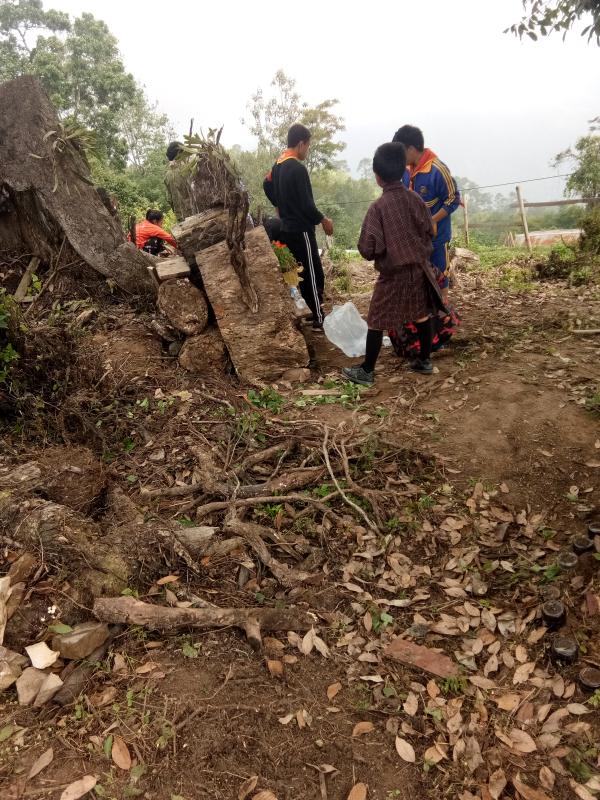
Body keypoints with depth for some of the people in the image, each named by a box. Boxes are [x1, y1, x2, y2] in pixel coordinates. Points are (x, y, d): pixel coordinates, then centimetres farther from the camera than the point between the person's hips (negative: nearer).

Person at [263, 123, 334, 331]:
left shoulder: (278, 164, 9)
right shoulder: (298, 168, -19)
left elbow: (267, 185, 24)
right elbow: (306, 203, -20)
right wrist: (323, 220, -7)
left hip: (287, 228, 9)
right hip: (301, 230, -9)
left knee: (301, 272, 15)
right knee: (314, 274, -3)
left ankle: (312, 311, 23)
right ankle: (319, 319, 2)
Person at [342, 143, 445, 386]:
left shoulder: (378, 207, -17)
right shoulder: (416, 199, -3)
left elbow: (368, 249, -17)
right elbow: (429, 233, 6)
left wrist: (370, 252, 4)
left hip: (393, 275, -5)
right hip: (419, 269, 5)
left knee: (376, 322, 5)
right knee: (423, 316, 18)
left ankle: (367, 371, 12)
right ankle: (425, 361, 30)